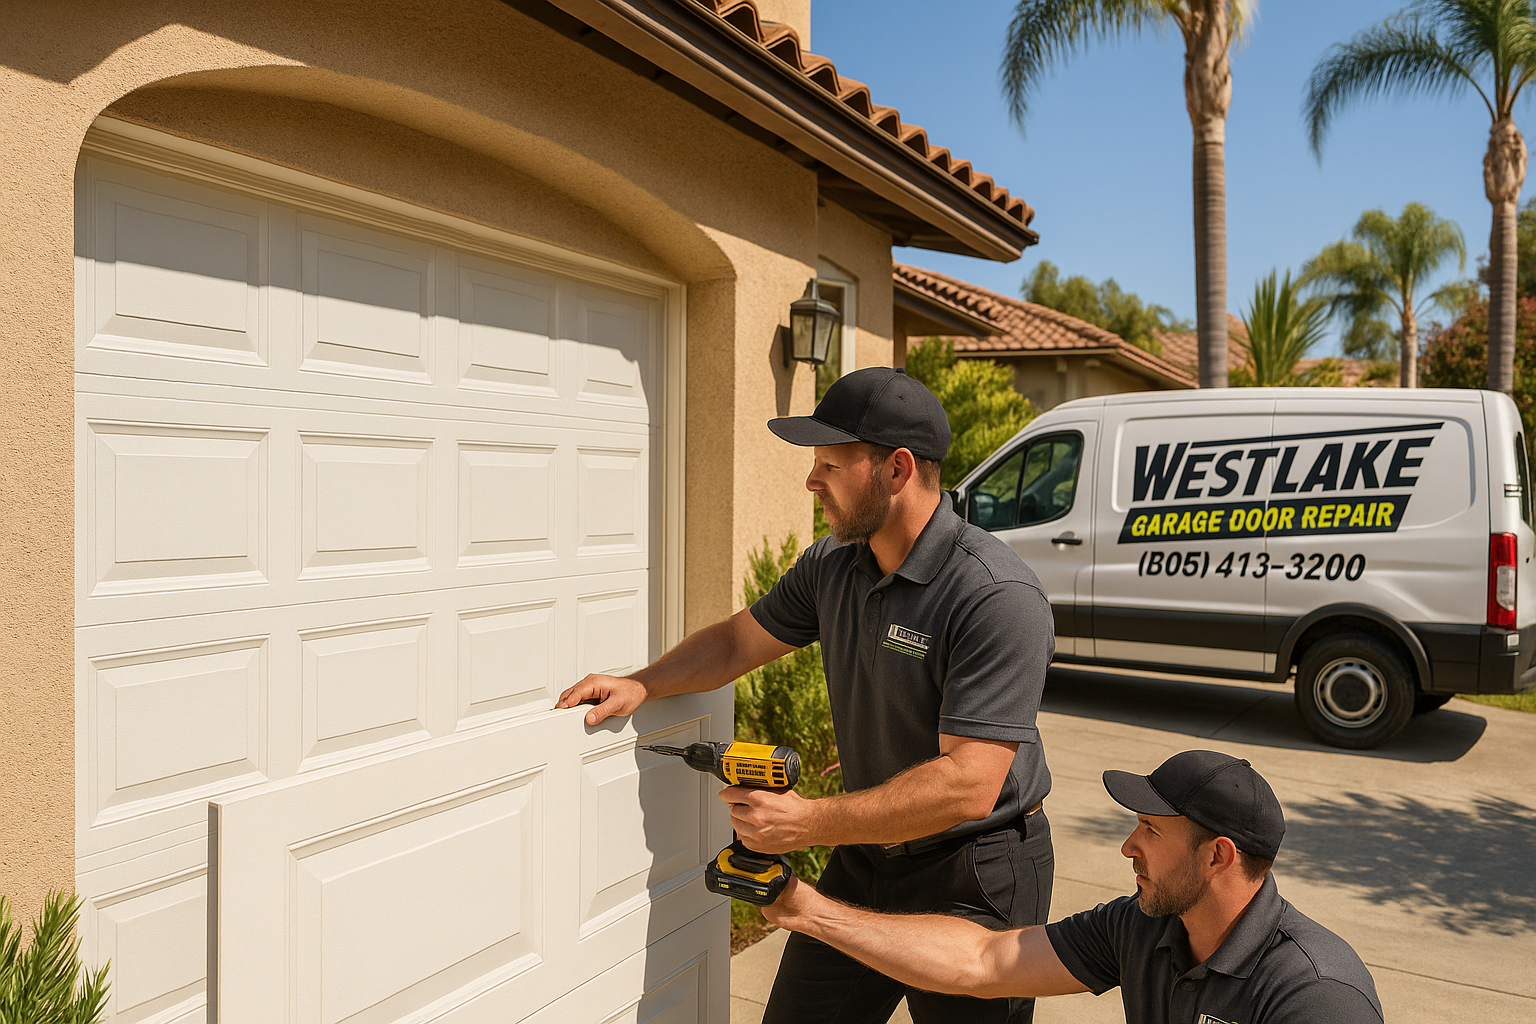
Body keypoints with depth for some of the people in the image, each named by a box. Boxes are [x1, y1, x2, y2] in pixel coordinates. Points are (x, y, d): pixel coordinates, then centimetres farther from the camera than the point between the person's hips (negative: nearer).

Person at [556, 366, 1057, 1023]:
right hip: (864, 854, 6)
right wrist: (639, 686, -2)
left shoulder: (999, 599, -27)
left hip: (975, 878, -6)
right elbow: (740, 640, 11)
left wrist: (809, 823, -30)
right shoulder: (833, 564, -3)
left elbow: (967, 785, -30)